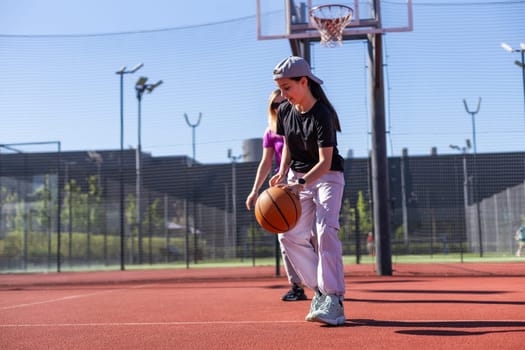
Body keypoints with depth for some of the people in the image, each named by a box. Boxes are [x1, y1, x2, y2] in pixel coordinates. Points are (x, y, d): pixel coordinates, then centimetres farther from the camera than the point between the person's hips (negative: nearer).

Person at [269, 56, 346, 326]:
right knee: (289, 235, -4)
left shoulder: (322, 116, -22)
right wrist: (283, 173, -4)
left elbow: (325, 162, -27)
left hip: (327, 177, -7)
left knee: (326, 230, -22)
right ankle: (320, 290, 8)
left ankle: (334, 301, -21)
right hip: (297, 177, 7)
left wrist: (301, 183, -40)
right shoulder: (284, 111, -1)